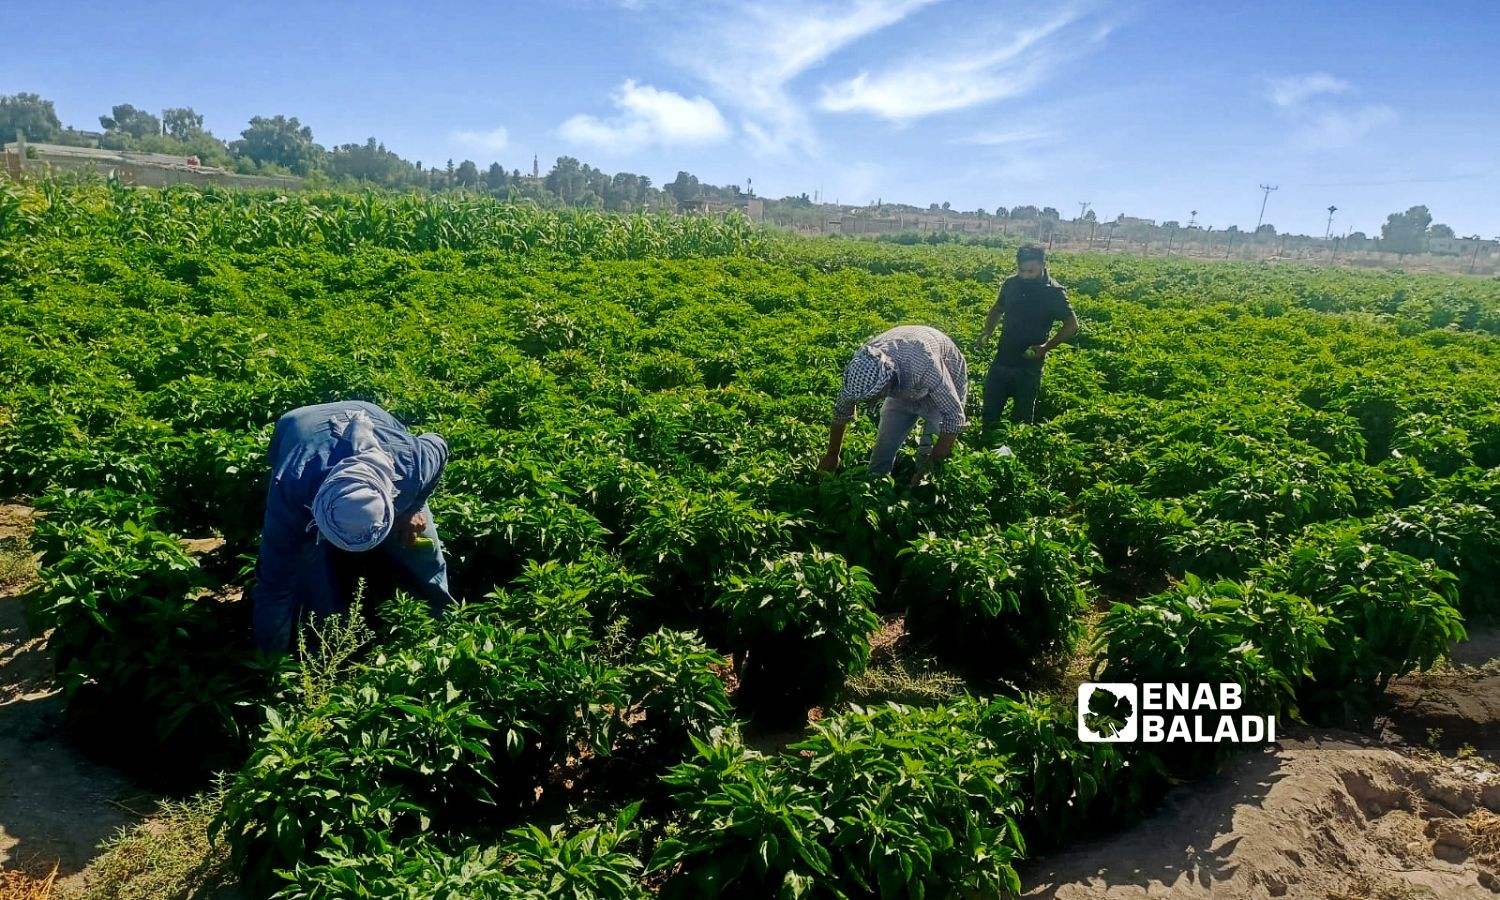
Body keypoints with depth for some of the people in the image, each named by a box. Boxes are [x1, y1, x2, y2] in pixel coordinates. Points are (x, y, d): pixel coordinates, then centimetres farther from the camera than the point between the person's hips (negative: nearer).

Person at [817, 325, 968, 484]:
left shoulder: (925, 364, -46)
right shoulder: (863, 361, -29)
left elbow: (955, 418, -36)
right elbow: (842, 409, -10)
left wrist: (930, 466, -32)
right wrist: (832, 455, 0)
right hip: (904, 388, 4)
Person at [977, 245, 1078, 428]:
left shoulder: (1054, 293, -12)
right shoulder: (1011, 284, 0)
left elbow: (1071, 325, -6)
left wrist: (1047, 346, -17)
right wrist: (987, 332, 0)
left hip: (1029, 365, -4)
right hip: (1001, 360, 4)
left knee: (1022, 418, 9)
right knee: (989, 412, 12)